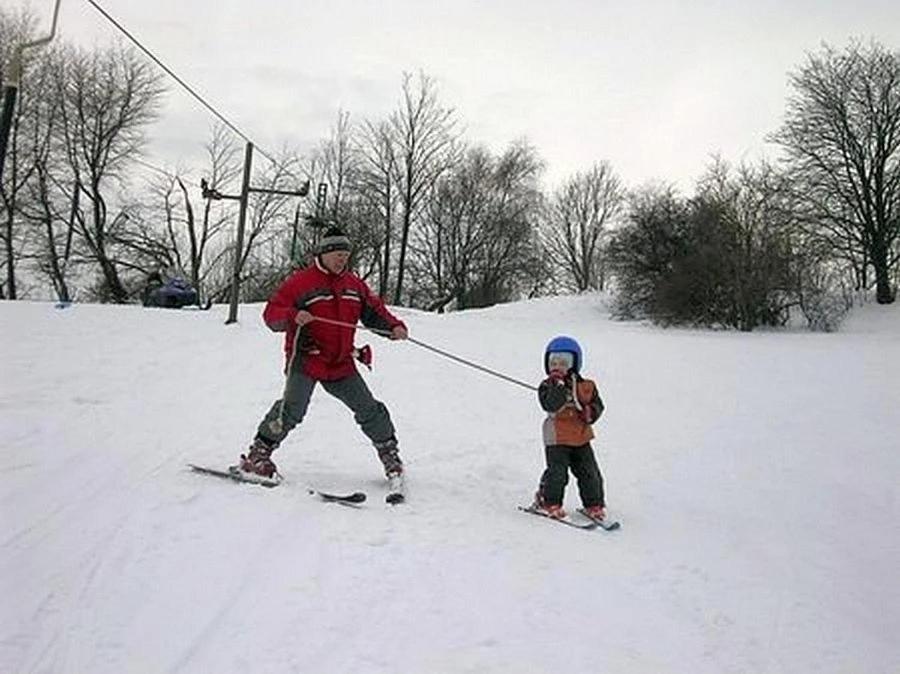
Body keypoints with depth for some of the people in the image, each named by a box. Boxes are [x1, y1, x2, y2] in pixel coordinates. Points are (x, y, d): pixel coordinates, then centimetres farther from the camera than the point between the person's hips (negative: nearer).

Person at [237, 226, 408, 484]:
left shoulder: (355, 285, 12)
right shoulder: (300, 282, -5)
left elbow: (374, 310, 18)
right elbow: (271, 313, -7)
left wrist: (394, 326, -1)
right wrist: (293, 317, -29)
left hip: (341, 364, 5)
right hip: (306, 359, -5)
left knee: (369, 410, 6)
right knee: (293, 408, -20)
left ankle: (389, 453, 22)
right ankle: (259, 454, -6)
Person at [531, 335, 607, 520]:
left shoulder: (586, 387, 5)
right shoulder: (548, 386, -5)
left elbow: (598, 404, 12)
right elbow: (549, 405, -22)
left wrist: (590, 412, -8)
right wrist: (558, 386, -28)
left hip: (581, 438, 4)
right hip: (557, 439, -3)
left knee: (589, 473, 8)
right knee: (557, 473, -8)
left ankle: (594, 504, 23)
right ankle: (549, 502, 12)